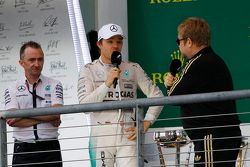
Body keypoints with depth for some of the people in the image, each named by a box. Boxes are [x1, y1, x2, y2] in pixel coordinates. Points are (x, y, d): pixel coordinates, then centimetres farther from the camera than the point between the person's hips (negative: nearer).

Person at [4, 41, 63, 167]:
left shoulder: (54, 85, 7)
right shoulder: (12, 90, 6)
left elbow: (56, 113, -9)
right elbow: (12, 121, -8)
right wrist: (46, 118, -10)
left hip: (50, 148, 0)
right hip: (23, 150, 0)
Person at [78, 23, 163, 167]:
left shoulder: (133, 69, 13)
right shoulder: (89, 70, 8)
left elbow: (157, 96, 12)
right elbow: (84, 105, -5)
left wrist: (146, 124, 3)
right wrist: (107, 83, -14)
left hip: (128, 135, 1)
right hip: (101, 137, -1)